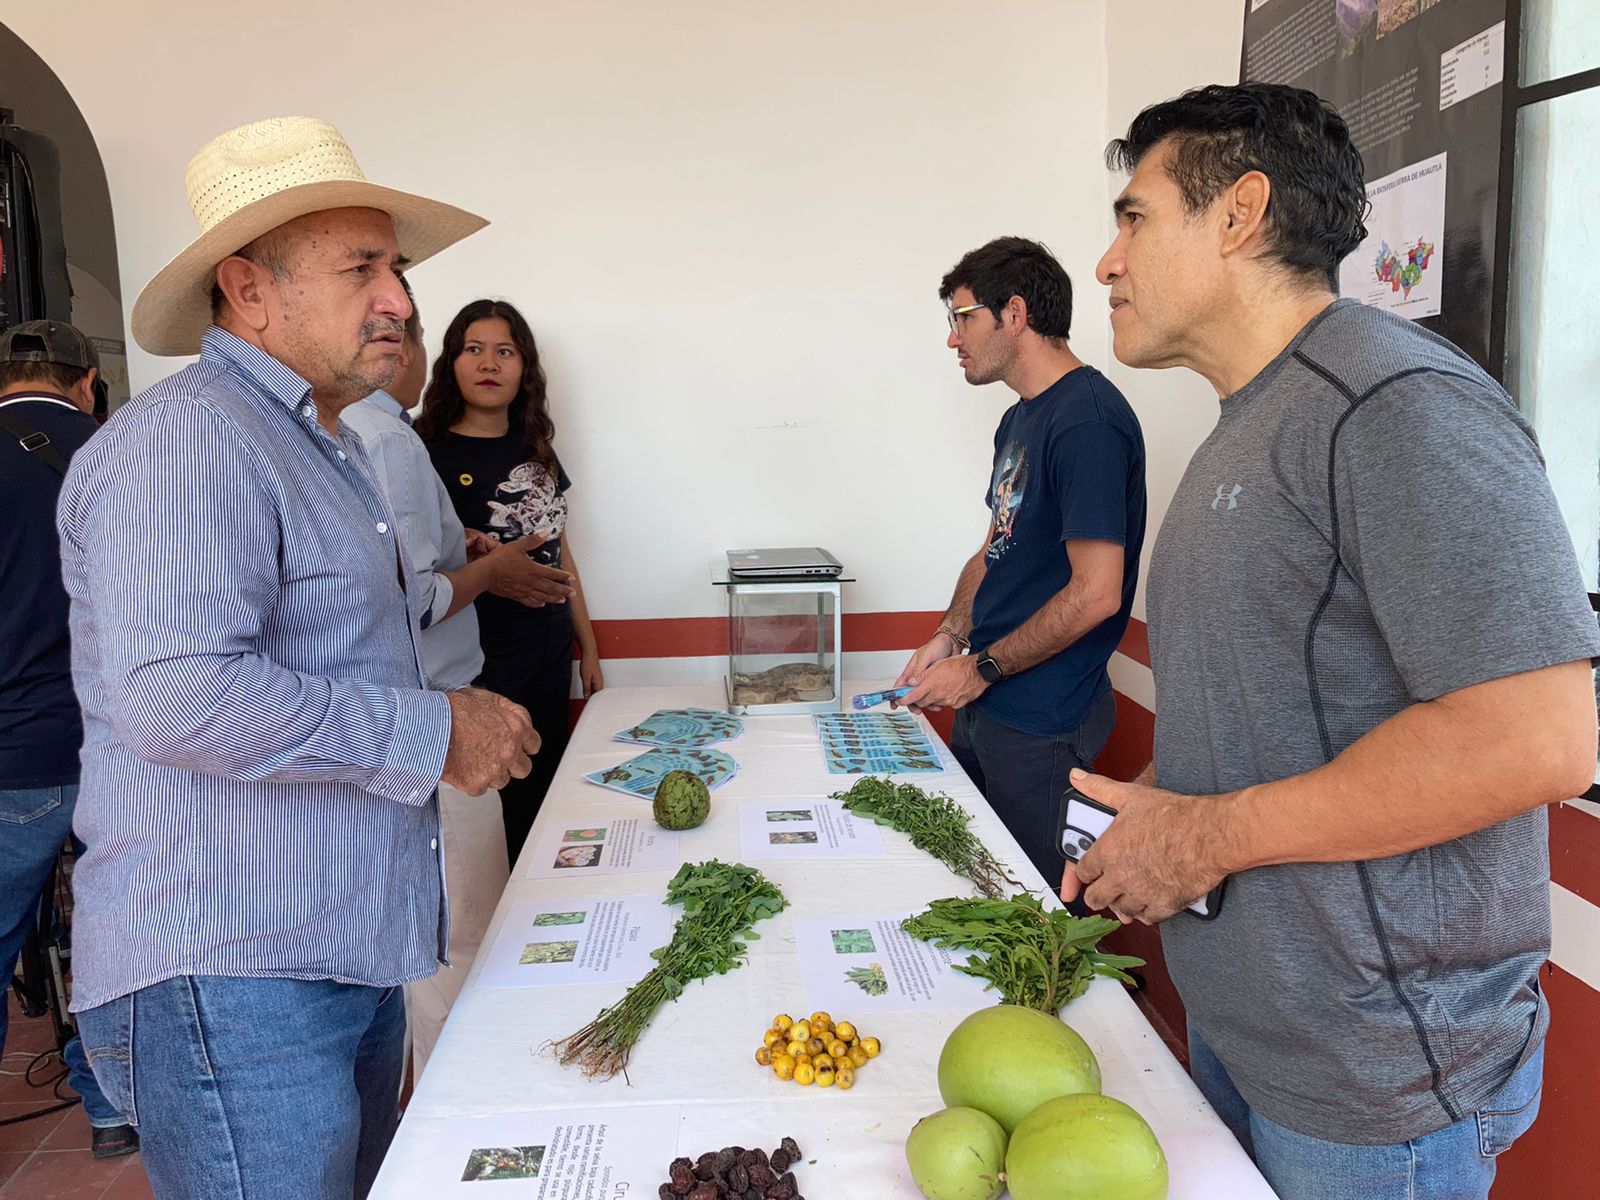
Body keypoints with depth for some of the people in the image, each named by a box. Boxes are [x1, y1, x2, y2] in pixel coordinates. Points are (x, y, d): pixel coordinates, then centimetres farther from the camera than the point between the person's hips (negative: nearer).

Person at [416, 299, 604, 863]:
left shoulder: (535, 449, 10)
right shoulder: (432, 455, -9)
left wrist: (589, 648, 17)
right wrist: (486, 565, -24)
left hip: (550, 660, 6)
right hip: (484, 668, -6)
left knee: (546, 807, 14)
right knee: (500, 821, 1)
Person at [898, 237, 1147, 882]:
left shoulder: (1087, 420, -19)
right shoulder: (1019, 419, 13)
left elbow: (1095, 594, -23)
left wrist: (983, 669, -15)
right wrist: (950, 637, 2)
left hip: (1042, 720, -9)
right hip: (986, 703, 9)